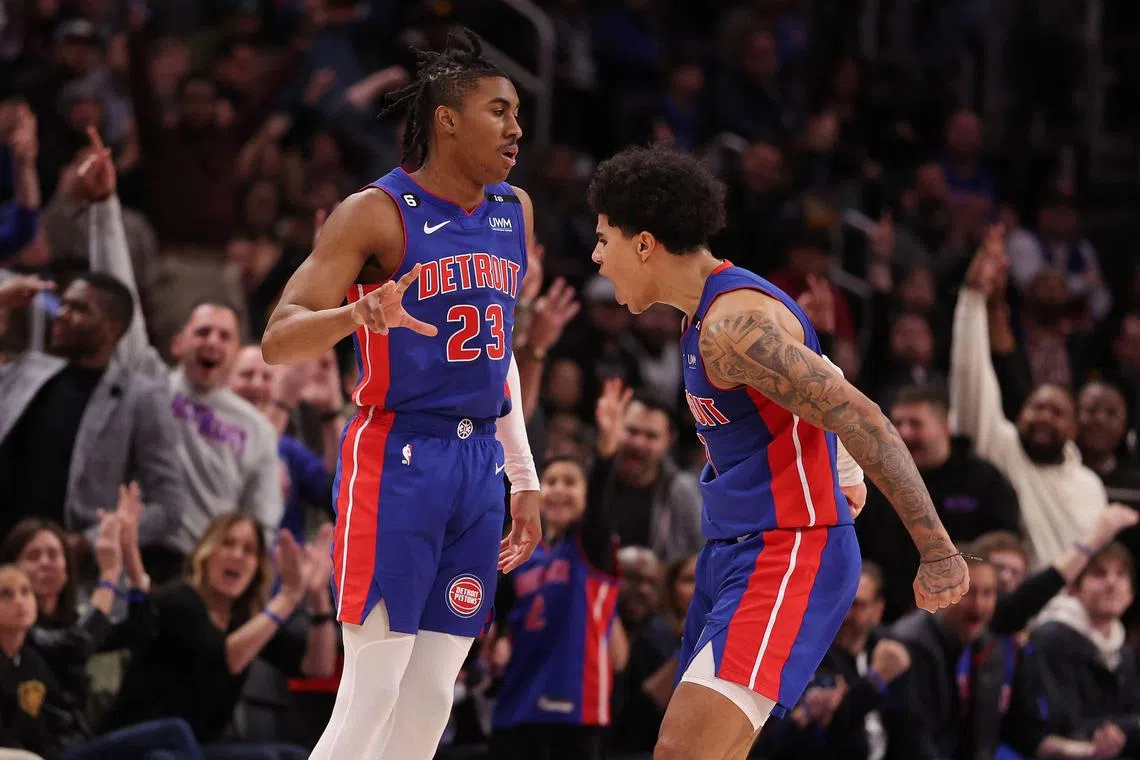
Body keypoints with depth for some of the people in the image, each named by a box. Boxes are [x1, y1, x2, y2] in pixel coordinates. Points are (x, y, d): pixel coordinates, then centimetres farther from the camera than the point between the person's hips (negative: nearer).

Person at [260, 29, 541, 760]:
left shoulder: (514, 212, 11)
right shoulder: (377, 213, -10)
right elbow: (277, 340, -15)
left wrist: (523, 475, 19)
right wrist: (361, 314, -35)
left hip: (478, 464, 7)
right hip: (396, 460, -7)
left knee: (431, 701, 5)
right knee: (371, 697, -9)